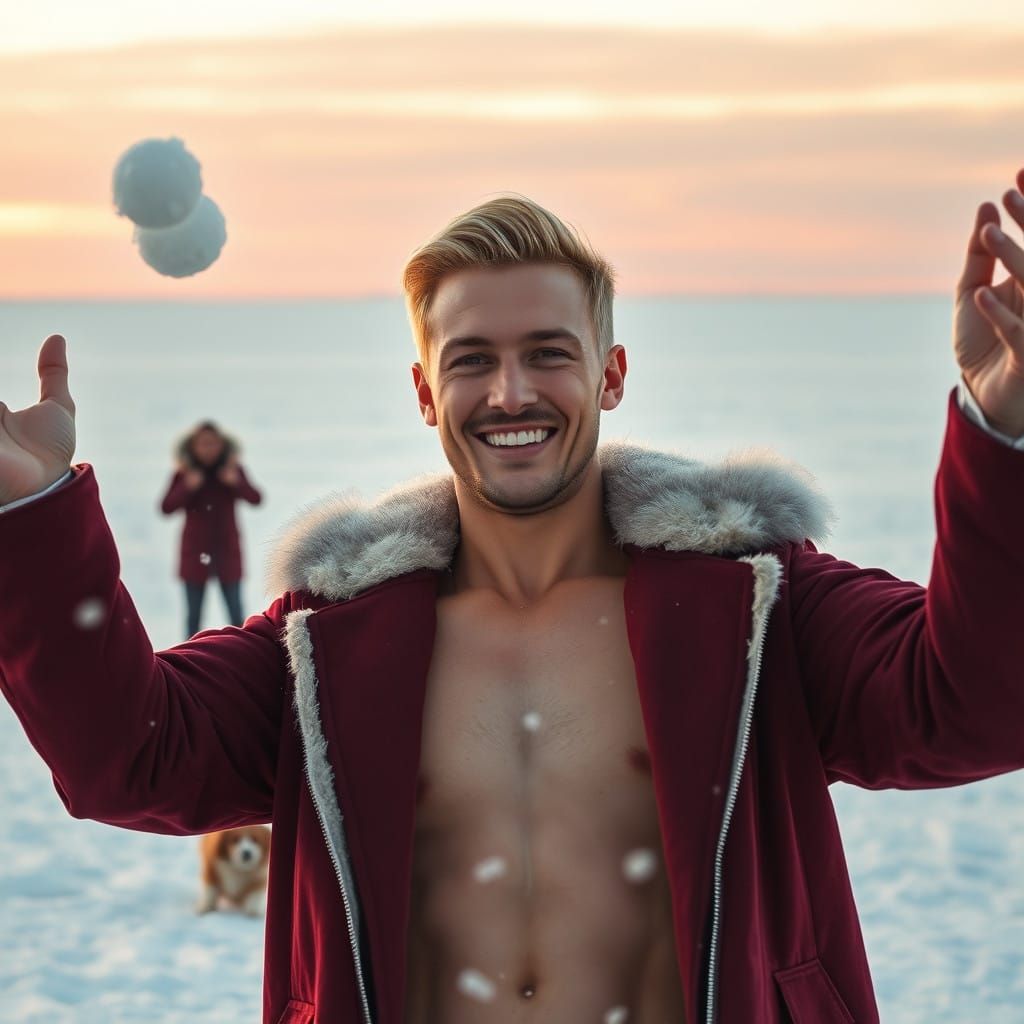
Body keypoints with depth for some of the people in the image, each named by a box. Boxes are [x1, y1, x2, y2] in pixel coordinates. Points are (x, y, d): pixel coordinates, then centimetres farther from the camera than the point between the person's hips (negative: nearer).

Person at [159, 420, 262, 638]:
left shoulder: (231, 470, -2)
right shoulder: (184, 473, -4)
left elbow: (255, 498, -10)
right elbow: (166, 507, -12)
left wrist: (236, 483, -28)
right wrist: (187, 488, -27)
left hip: (227, 549, 0)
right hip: (195, 551, 0)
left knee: (236, 613, 0)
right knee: (193, 614, 3)